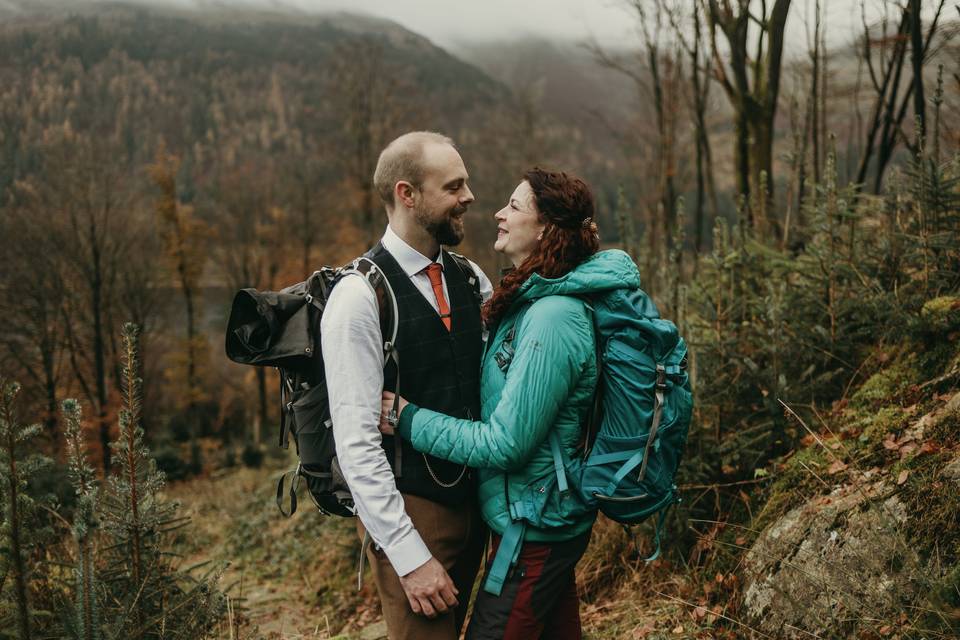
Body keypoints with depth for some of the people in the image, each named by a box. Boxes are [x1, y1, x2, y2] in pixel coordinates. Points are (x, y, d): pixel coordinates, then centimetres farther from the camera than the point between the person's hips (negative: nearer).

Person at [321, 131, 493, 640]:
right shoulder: (360, 296, -16)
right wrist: (409, 556, -20)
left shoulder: (471, 280, 6)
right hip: (408, 510, -7)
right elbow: (355, 441, -19)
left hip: (471, 500, 7)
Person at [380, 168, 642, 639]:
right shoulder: (534, 300, 6)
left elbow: (506, 444, -24)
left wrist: (408, 419, -18)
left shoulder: (553, 318, -25)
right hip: (550, 517, 9)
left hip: (535, 530, -9)